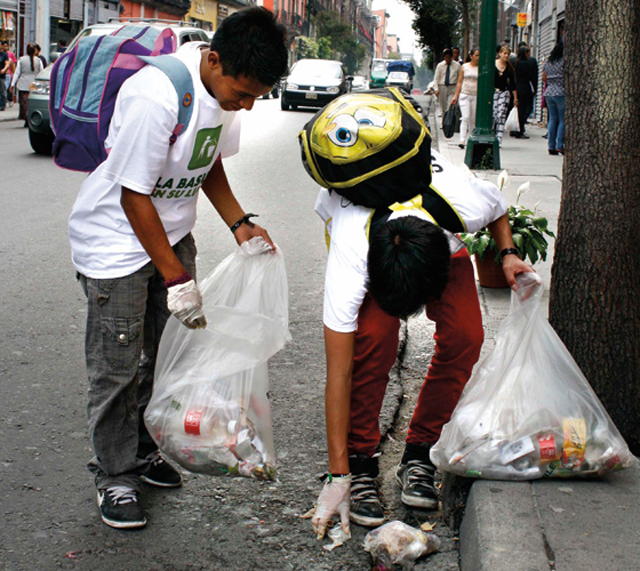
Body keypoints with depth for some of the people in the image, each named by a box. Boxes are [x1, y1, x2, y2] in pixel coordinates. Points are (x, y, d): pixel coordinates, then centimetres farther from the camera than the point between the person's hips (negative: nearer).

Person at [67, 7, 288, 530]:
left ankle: (145, 448, 30)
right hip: (116, 239, -7)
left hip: (171, 233, 7)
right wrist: (176, 278, -21)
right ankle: (115, 477, 13)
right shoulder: (157, 95, -31)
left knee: (165, 354, 12)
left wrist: (239, 223, -1)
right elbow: (134, 196, -25)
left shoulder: (228, 88, -6)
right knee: (118, 367, -2)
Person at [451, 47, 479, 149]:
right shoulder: (464, 67, 7)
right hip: (464, 95, -1)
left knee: (473, 120, 3)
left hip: (476, 96, 1)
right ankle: (462, 140, -19)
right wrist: (456, 96, 3)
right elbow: (459, 82, 9)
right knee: (466, 117, -13)